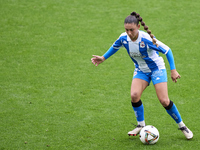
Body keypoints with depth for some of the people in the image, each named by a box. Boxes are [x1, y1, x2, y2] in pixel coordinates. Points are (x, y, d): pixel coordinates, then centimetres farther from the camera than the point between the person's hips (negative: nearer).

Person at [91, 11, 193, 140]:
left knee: (164, 101, -11)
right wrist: (103, 58, 15)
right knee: (134, 95, -18)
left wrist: (173, 70, -20)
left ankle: (182, 126, 9)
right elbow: (115, 47, 11)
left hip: (157, 68, -4)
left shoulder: (147, 39, -30)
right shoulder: (124, 38, -15)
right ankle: (141, 125, 4)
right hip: (141, 70, 4)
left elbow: (167, 51, -20)